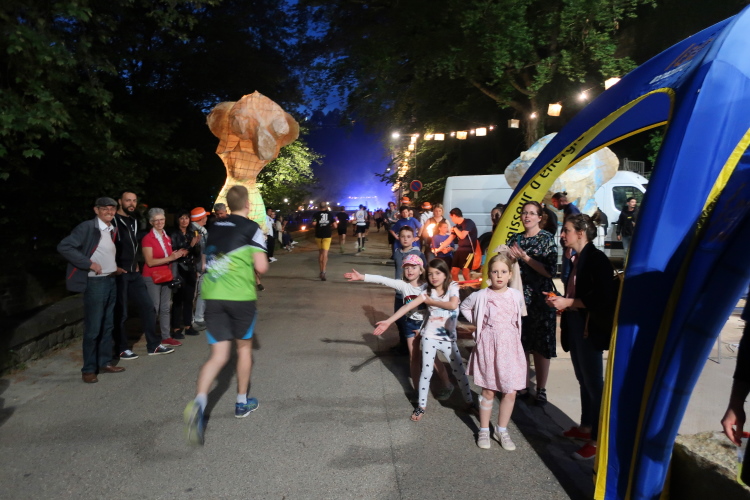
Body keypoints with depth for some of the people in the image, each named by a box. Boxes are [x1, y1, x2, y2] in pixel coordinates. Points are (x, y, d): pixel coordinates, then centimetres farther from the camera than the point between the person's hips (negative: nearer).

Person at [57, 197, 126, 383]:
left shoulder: (113, 230, 11)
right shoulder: (87, 227, -12)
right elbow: (63, 247, -19)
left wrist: (115, 266, 9)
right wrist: (89, 264, -19)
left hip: (112, 281, 8)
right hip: (95, 282, -7)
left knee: (107, 326, 13)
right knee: (93, 328, -3)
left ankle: (105, 363, 23)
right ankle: (88, 369, 8)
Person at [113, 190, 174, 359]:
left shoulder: (134, 221, 15)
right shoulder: (113, 221, -10)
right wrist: (113, 267, -16)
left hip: (134, 273, 8)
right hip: (119, 273, -8)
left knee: (147, 306, 7)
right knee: (120, 312, 1)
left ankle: (153, 345, 15)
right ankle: (122, 349, 13)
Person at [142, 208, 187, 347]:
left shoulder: (167, 238, 11)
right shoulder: (147, 238, -10)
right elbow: (150, 262, -17)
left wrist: (177, 254, 1)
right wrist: (170, 258, -21)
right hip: (152, 278, -7)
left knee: (165, 308, 10)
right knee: (154, 309, -3)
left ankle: (166, 337, 16)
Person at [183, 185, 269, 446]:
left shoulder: (215, 228, 14)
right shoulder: (252, 229, -3)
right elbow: (261, 267, -10)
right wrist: (261, 259, 11)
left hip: (213, 296, 4)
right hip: (241, 296, -3)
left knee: (218, 355, 3)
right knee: (244, 346, 18)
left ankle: (198, 402, -22)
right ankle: (242, 402, 29)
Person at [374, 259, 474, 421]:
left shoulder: (452, 287, -6)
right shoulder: (428, 292, -6)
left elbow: (453, 305, -24)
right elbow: (408, 306, -16)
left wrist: (431, 301, -15)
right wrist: (389, 321, -25)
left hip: (448, 338, 0)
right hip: (430, 337, 0)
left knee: (460, 371, 10)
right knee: (426, 372, 6)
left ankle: (469, 401, 27)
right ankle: (421, 405, 19)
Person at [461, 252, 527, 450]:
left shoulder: (517, 295, -3)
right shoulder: (481, 295, -10)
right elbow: (464, 307, 8)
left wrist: (508, 329, 5)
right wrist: (479, 324, 2)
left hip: (510, 348, 2)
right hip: (488, 347, -2)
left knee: (510, 392, 4)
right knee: (488, 391, 7)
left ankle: (502, 430, 23)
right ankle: (484, 430, 24)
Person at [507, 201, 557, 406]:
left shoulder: (547, 239, -4)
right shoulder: (515, 239, 9)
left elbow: (549, 271, -12)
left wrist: (525, 258, -17)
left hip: (540, 299, -4)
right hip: (519, 297, 4)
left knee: (541, 347, 3)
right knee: (521, 344, 6)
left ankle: (541, 390, 15)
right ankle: (524, 387, 19)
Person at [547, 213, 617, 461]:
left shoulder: (596, 258, -15)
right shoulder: (577, 258, 11)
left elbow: (604, 297, -21)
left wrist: (568, 302, -21)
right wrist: (561, 300, 0)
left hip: (590, 327, -9)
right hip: (575, 324, 9)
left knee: (594, 382, -1)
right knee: (583, 380, 18)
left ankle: (597, 439, 8)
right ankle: (586, 427, 31)